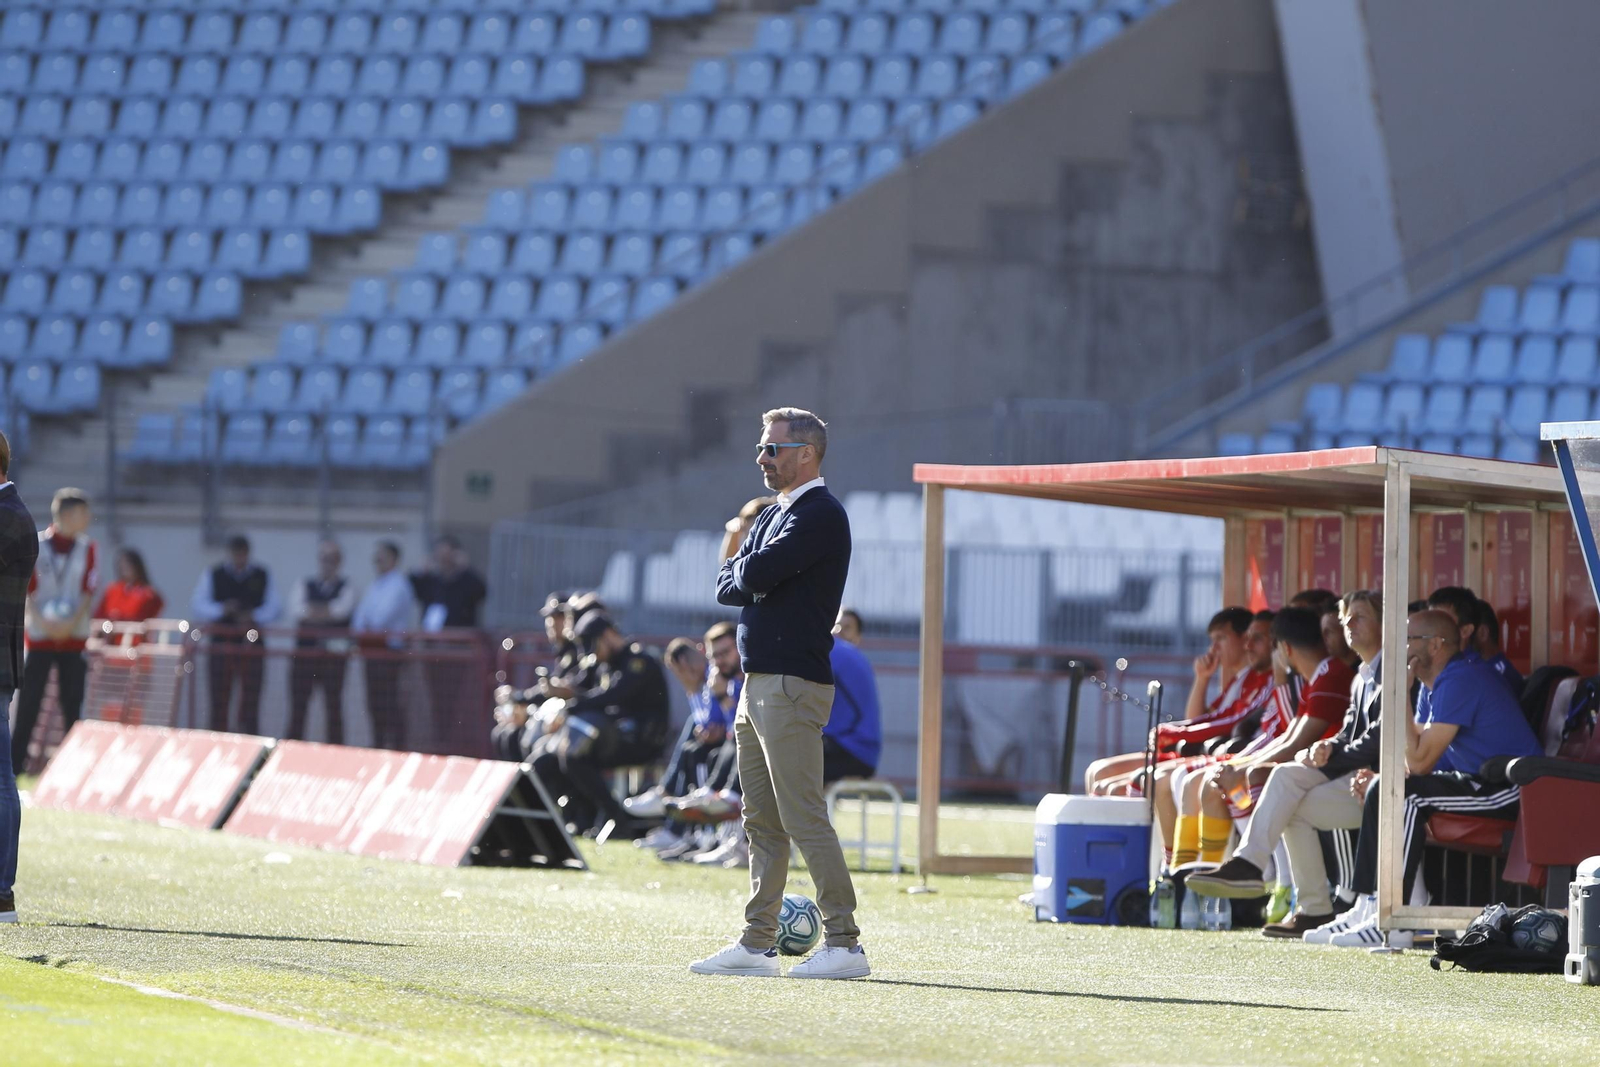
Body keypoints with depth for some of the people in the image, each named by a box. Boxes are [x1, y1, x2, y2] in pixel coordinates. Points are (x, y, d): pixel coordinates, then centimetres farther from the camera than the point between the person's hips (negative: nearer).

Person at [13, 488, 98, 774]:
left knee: (73, 703, 1)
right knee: (28, 702, -4)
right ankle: (15, 762, 0)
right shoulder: (36, 544, -2)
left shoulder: (86, 549, 5)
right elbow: (27, 589, -3)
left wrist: (71, 624, -12)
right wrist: (42, 622, -16)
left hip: (73, 636, 2)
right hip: (39, 636, -2)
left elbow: (89, 591, 1)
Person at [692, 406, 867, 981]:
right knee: (762, 822, 11)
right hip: (759, 681, 10)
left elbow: (756, 575, -20)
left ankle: (844, 943, -13)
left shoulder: (821, 515, -11)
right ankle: (757, 943, 14)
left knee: (804, 819, -13)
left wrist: (750, 576, 1)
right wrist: (751, 582, -6)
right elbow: (728, 585, 13)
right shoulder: (772, 516, 20)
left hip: (793, 684, -10)